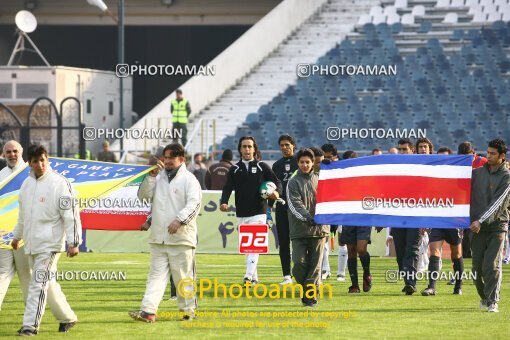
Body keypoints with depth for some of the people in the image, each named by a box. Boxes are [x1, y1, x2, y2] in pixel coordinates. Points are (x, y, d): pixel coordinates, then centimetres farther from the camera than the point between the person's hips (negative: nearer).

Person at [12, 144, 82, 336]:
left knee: (39, 283, -11)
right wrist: (17, 236, 33)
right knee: (48, 284, 13)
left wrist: (73, 242, -18)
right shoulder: (27, 184, 10)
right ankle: (67, 318, 26)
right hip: (31, 243, 7)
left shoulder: (59, 183, -12)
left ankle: (31, 325, -10)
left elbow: (71, 214, -14)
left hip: (50, 243, -7)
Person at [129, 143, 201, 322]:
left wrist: (179, 220, -27)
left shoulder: (189, 179, -3)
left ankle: (188, 309, 16)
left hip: (181, 237, -5)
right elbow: (143, 195, 8)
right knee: (156, 275, -1)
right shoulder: (159, 177, 16)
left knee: (183, 276, 3)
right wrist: (151, 176, -4)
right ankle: (148, 311, -9)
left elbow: (194, 203, -14)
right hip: (159, 238, 5)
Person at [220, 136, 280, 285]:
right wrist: (224, 202, -15)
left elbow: (276, 181, 5)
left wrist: (276, 192, -17)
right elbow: (228, 188, 4)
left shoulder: (262, 167, 5)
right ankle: (254, 277, 19)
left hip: (258, 213, -4)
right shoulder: (234, 169, 11)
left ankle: (248, 277, -23)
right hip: (241, 214, 4)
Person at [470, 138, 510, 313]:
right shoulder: (478, 172, 11)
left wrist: (480, 220, -21)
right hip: (477, 226, 4)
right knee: (477, 266, 4)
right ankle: (484, 297, 21)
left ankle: (492, 301, -11)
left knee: (492, 266, -12)